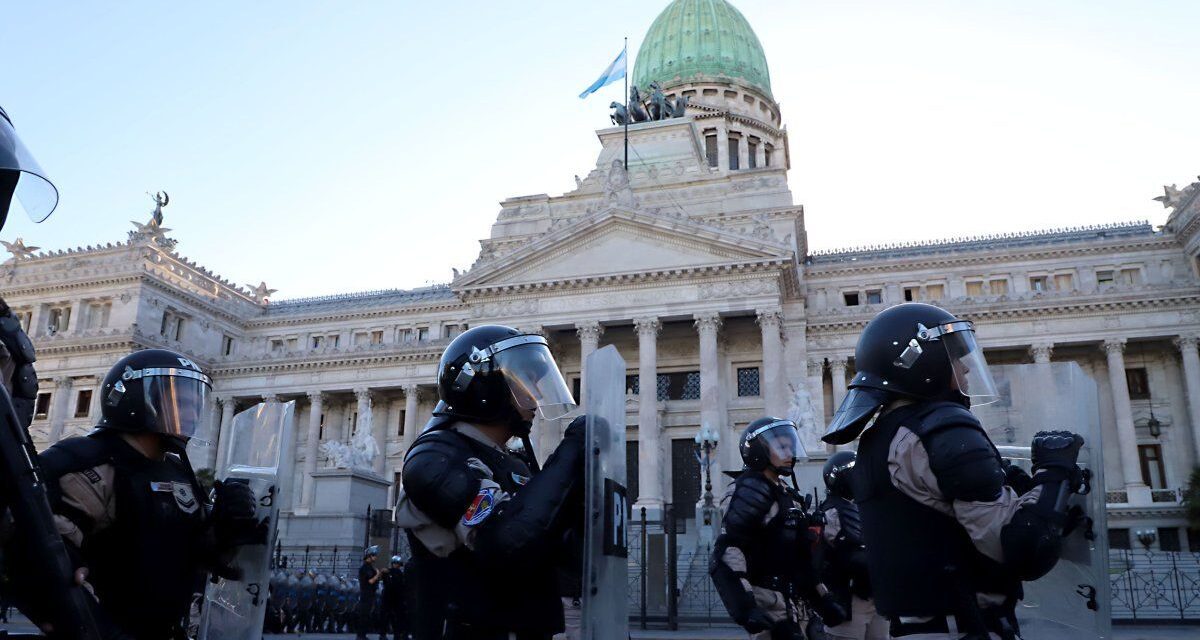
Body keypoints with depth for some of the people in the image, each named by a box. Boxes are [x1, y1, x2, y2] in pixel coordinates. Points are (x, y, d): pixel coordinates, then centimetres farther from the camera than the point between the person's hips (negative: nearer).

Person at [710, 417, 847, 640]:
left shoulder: (786, 496, 17)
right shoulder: (752, 492, -13)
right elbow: (726, 555, -23)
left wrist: (823, 600, 20)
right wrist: (745, 607, -29)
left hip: (784, 601, 10)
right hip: (765, 603, -10)